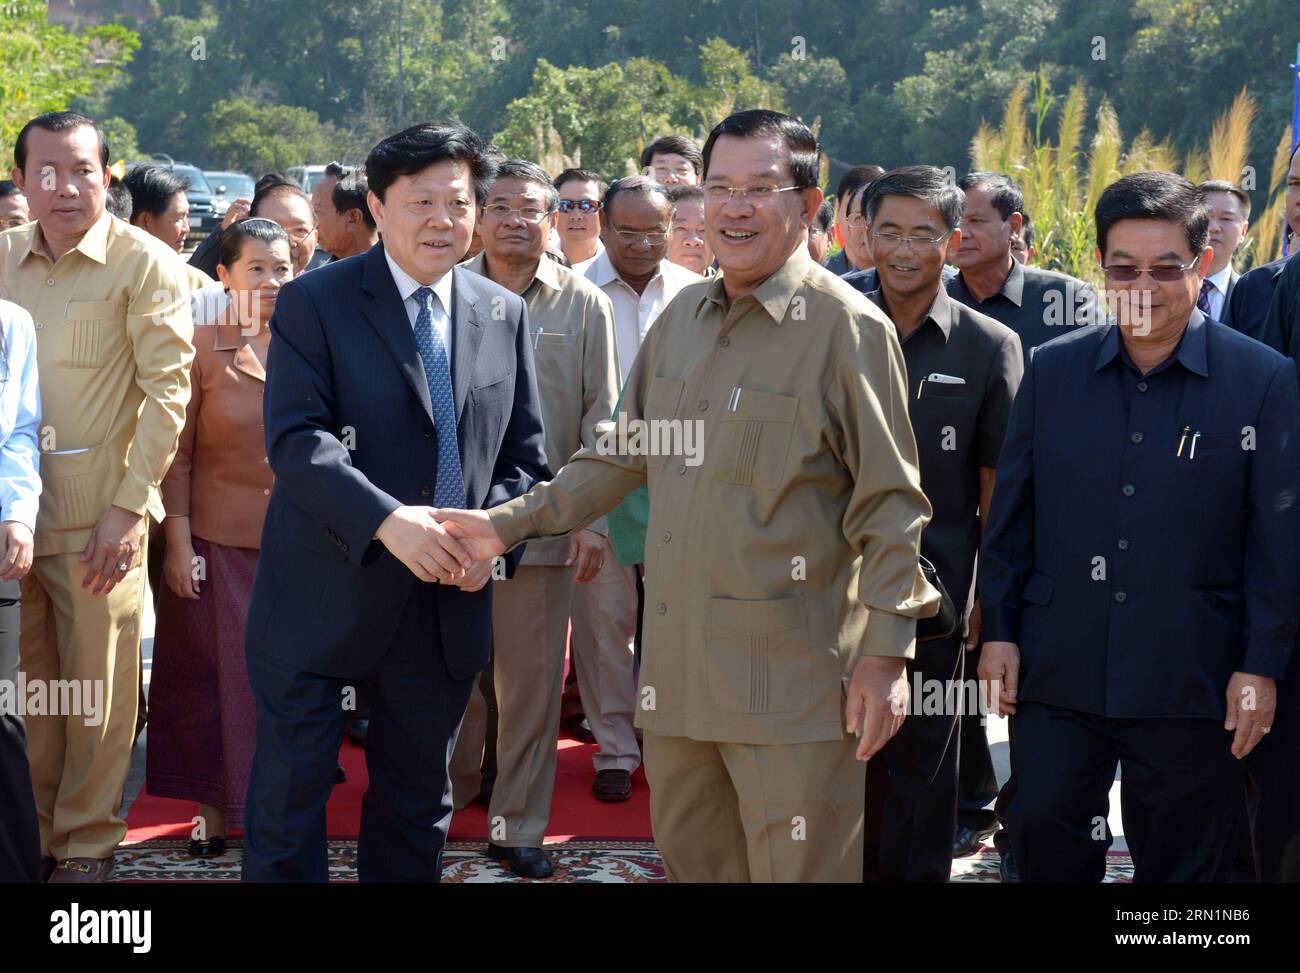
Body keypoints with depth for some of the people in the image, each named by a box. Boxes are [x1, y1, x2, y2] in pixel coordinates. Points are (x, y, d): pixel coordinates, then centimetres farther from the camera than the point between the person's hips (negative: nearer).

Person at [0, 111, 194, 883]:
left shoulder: (145, 262, -6)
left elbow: (168, 391, -8)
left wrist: (129, 507, -12)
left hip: (98, 514, -4)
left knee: (100, 686, 1)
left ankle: (89, 841, 15)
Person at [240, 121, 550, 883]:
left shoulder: (505, 315, 8)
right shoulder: (314, 303, -5)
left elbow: (524, 454, 10)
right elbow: (296, 439, -16)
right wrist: (388, 521, -29)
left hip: (448, 606, 4)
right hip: (325, 600, -4)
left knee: (418, 806, 15)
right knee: (288, 800, 2)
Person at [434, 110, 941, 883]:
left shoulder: (849, 328, -8)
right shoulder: (682, 318, 10)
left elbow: (889, 506, -8)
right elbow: (625, 457, 19)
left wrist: (886, 653, -11)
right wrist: (509, 524, 12)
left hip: (792, 676, -6)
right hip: (679, 667, 6)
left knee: (798, 867, -2)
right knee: (690, 859, 15)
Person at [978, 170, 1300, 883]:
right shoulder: (1053, 370, 4)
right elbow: (1010, 515, 9)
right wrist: (998, 631, 5)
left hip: (1191, 684, -2)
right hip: (1057, 671, 2)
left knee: (1182, 864, 9)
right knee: (1045, 848, 5)